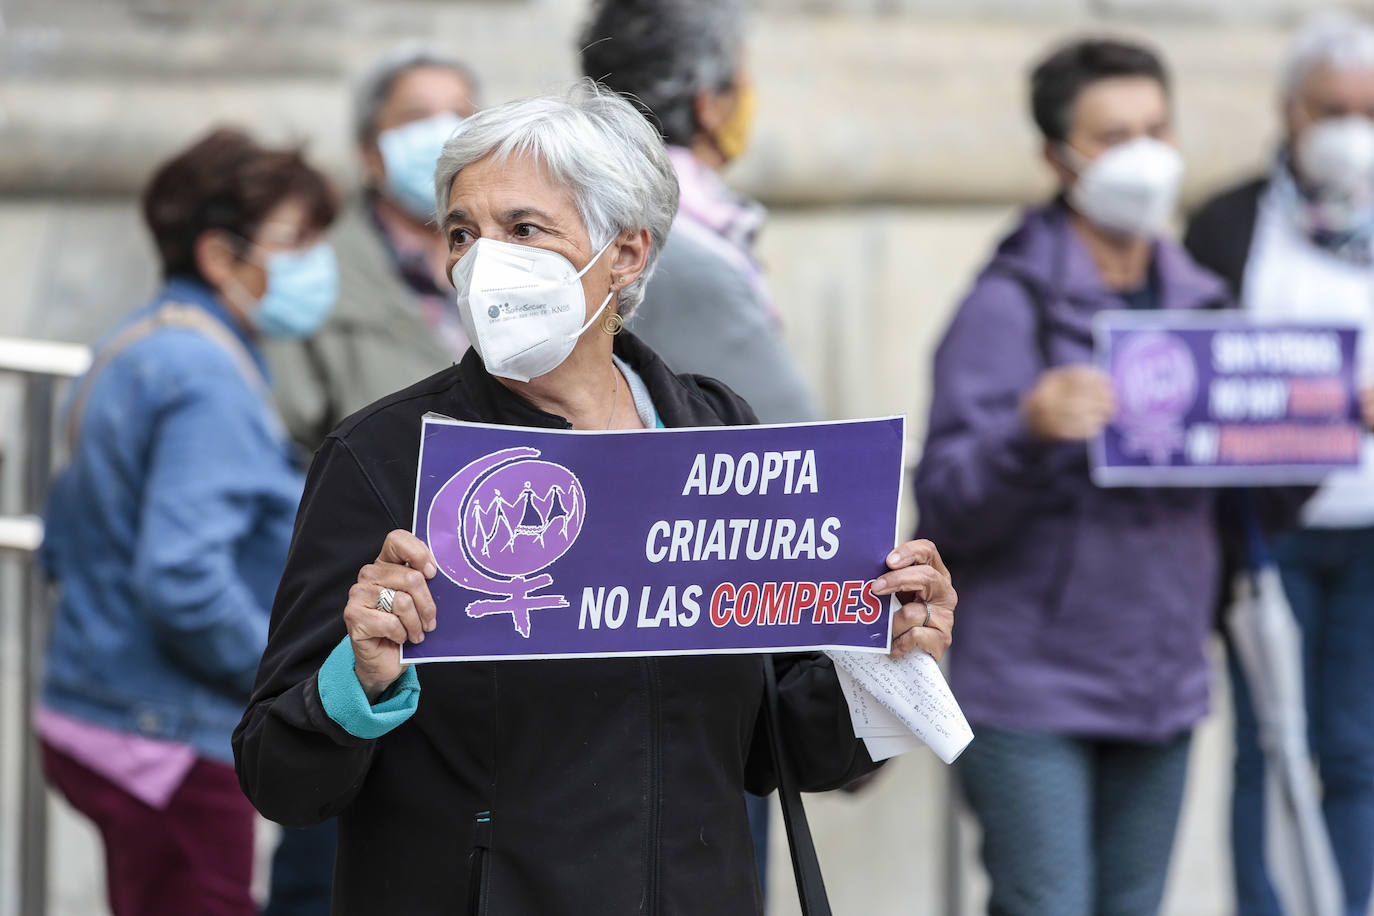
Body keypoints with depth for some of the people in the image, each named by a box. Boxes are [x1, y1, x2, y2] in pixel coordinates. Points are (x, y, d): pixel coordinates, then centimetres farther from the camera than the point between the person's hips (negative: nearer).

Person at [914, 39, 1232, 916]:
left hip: (1163, 680, 6)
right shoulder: (1011, 306, -8)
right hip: (1034, 692, -6)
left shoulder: (1198, 301, 11)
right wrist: (1030, 433, -31)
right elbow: (947, 508, -13)